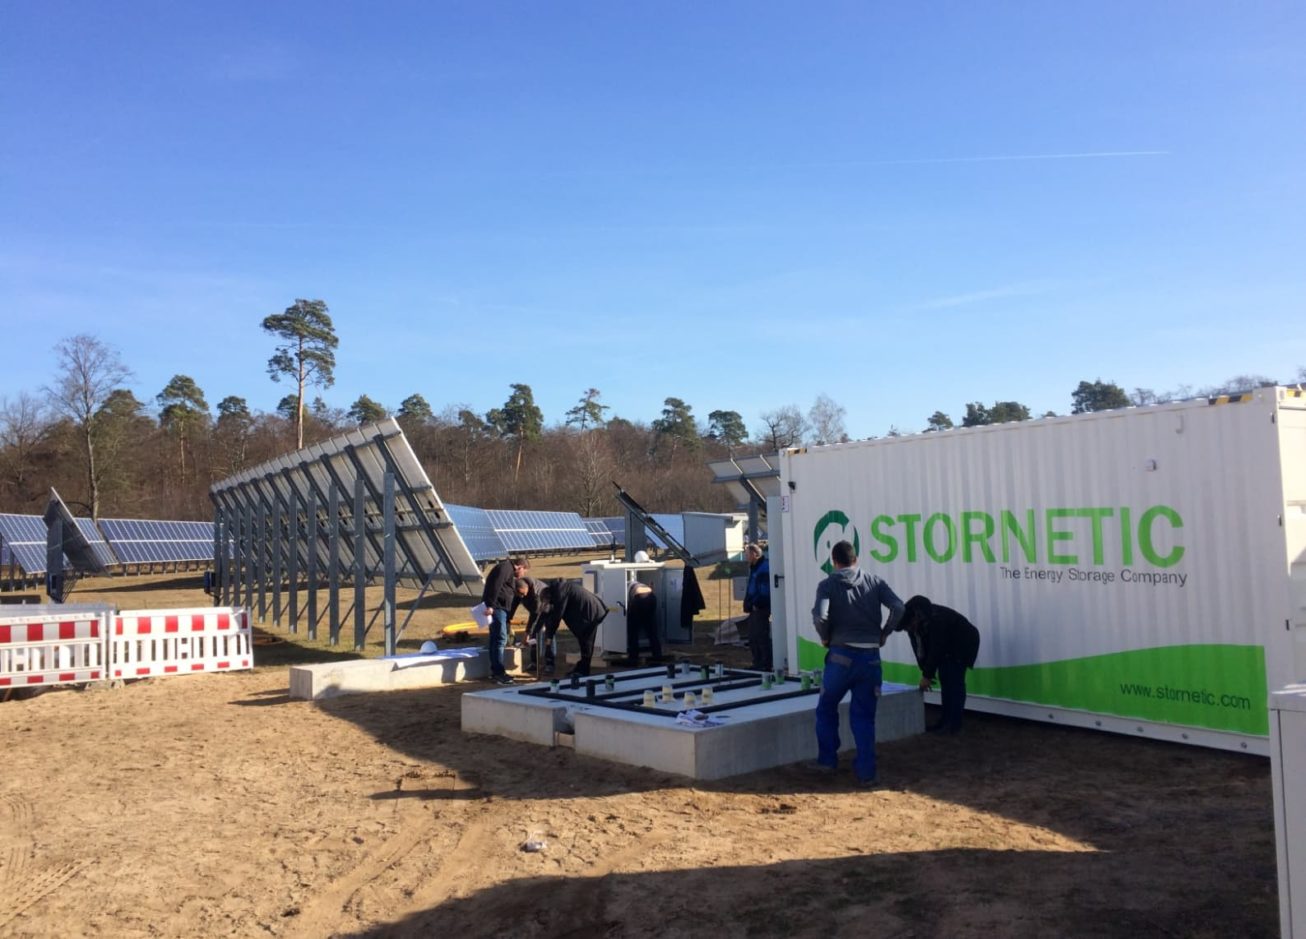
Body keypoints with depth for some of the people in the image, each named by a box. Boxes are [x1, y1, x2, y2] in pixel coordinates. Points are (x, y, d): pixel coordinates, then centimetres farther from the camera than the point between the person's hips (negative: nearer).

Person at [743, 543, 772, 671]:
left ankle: (765, 664, -1)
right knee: (753, 637, 13)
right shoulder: (754, 567, 17)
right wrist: (748, 604, 15)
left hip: (761, 608, -10)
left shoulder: (765, 567, -14)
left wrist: (757, 604, -19)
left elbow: (765, 590, -20)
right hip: (753, 608, 10)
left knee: (762, 637, -6)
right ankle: (758, 664, 21)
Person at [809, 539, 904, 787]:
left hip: (841, 656, -2)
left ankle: (827, 760, 24)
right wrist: (884, 633, 5)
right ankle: (867, 773, 8)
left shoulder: (828, 585, -3)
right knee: (864, 716, 9)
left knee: (826, 709, 18)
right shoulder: (874, 582, 4)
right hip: (870, 657, 2)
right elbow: (898, 608, -7)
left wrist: (825, 638, 0)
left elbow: (820, 616, -18)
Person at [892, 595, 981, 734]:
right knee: (944, 680, 3)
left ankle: (954, 724, -12)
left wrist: (927, 675, -25)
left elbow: (936, 650, -32)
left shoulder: (936, 620, -37)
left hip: (963, 643, -8)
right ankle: (946, 721, 8)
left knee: (954, 682, -13)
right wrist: (925, 672, -11)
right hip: (946, 645, 8)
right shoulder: (912, 624, -13)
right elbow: (919, 648, -5)